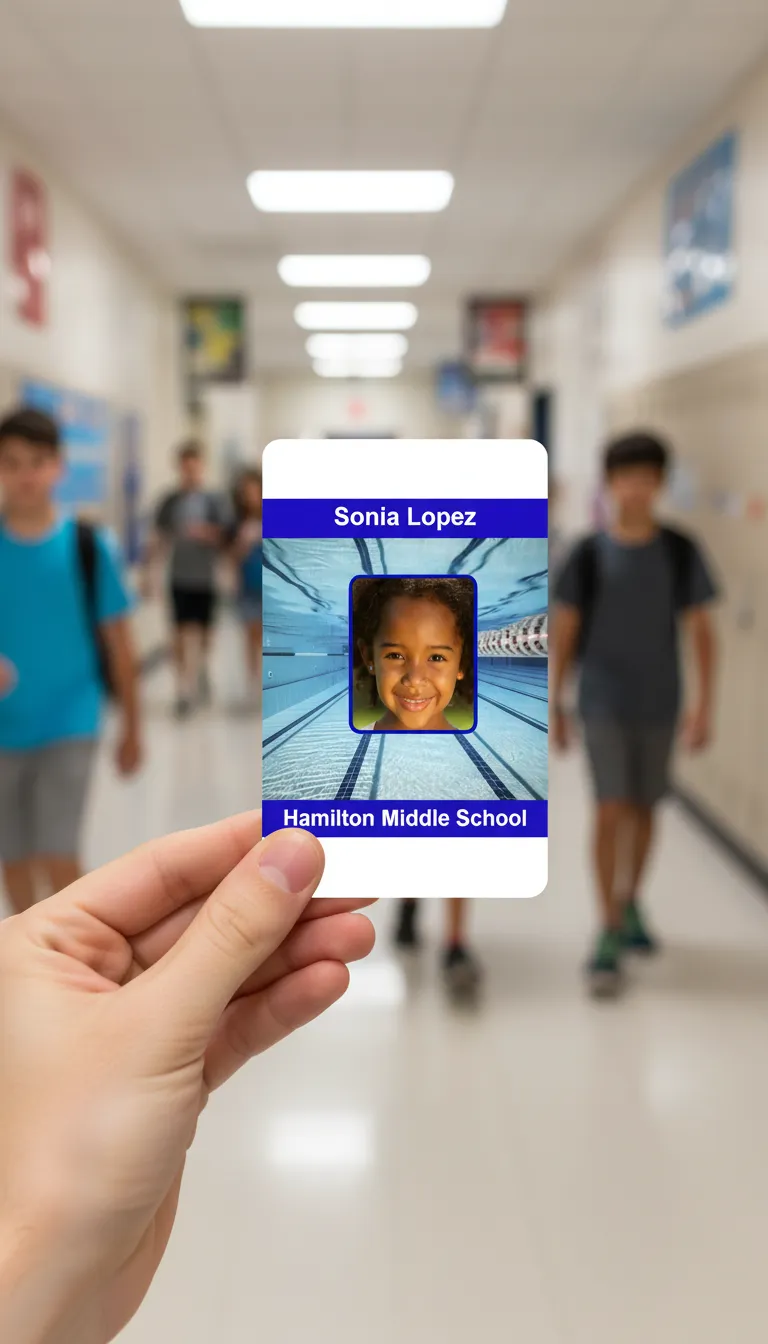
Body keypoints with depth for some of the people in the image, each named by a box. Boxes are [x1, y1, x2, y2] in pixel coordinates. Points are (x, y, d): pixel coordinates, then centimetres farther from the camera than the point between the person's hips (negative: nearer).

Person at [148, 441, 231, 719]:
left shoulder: (214, 501, -2)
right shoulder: (170, 502, 2)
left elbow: (225, 539, -2)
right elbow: (160, 540, 7)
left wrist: (208, 534, -21)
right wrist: (149, 570, 1)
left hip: (207, 578, 0)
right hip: (180, 578, 0)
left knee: (204, 633, 8)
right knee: (182, 633, -3)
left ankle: (202, 670, 32)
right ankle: (184, 688, 8)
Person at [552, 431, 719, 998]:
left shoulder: (680, 552, -3)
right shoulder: (589, 554, -6)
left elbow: (700, 629, 1)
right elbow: (565, 630, 1)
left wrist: (704, 704, -4)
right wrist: (556, 702, 3)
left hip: (659, 704, 2)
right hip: (604, 702, -2)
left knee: (645, 809, 15)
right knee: (612, 810, -8)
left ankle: (629, 906, 36)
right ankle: (609, 936, 0)